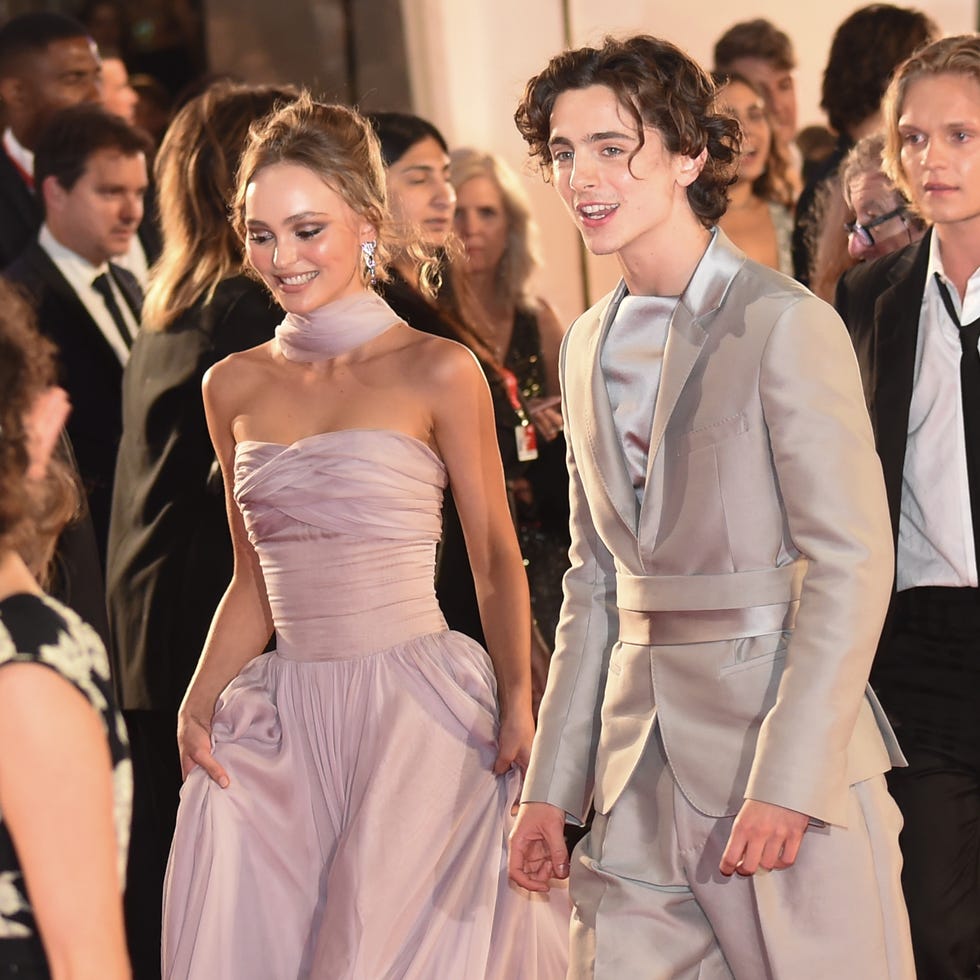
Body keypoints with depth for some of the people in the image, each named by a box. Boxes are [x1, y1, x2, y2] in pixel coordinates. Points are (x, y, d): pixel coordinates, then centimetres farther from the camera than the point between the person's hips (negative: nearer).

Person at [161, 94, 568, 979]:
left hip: (418, 714, -4)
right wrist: (199, 704, 4)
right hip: (285, 722, 5)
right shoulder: (234, 387, 11)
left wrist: (519, 707, -11)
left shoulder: (437, 373, -3)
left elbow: (497, 560, 0)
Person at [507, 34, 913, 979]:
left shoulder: (786, 325, -8)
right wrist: (550, 789, 14)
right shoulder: (589, 346, 14)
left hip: (783, 757, -6)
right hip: (642, 771, 6)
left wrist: (787, 782, -18)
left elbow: (852, 566, -12)